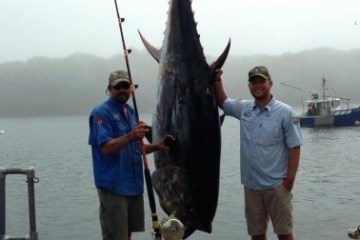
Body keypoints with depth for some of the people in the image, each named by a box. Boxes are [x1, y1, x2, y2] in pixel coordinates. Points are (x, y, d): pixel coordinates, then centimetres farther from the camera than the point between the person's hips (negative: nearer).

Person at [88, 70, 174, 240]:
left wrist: (157, 146, 1)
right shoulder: (101, 112, -10)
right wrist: (130, 137, -35)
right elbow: (106, 148, -20)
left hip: (134, 184, 8)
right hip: (113, 186, -8)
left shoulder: (130, 112, 13)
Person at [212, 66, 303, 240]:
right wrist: (217, 80, 6)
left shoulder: (285, 113, -8)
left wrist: (289, 180, -13)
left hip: (276, 185, -4)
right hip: (251, 185, 5)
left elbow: (294, 148, -9)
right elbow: (222, 102, 22)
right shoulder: (244, 109, 5)